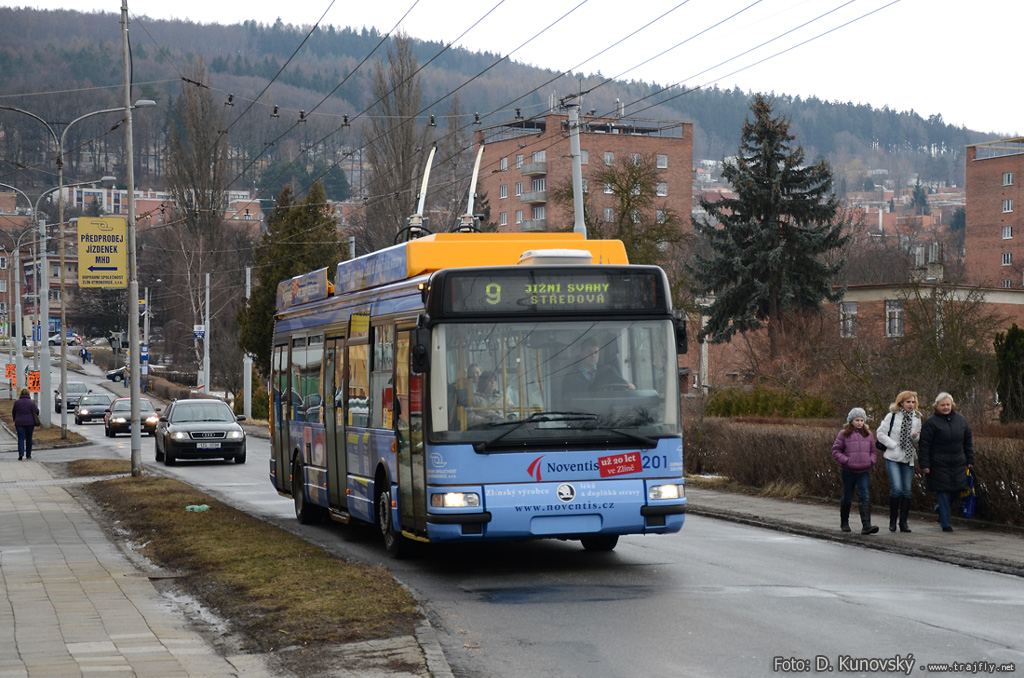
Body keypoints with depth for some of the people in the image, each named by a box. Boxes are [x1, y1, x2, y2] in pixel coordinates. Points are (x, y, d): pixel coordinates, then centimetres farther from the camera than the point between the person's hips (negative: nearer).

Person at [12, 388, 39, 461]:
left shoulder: (17, 402, 0)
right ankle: (28, 454, 18)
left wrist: (15, 420, 22)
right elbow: (37, 412, -7)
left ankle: (21, 453, -20)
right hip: (30, 423, 0)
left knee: (21, 438, -1)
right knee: (29, 438, 12)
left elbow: (13, 413, 8)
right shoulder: (32, 402, -5)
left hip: (19, 423, 0)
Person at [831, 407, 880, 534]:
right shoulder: (844, 434, -1)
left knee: (865, 497, -11)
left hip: (864, 472, 2)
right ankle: (844, 523, 27)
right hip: (848, 471, -2)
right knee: (847, 498, 9)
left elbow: (874, 451, 18)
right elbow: (836, 450, -1)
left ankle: (866, 525, -18)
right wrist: (846, 460, -13)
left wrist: (871, 461, -1)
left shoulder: (868, 434, 9)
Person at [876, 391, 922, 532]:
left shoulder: (917, 418, 9)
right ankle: (892, 520, -1)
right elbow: (880, 433, -3)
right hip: (893, 457, -4)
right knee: (896, 488, -15)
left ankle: (903, 522, 11)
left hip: (908, 458, 4)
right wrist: (894, 445, -11)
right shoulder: (892, 416, -3)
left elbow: (917, 441, 16)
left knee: (907, 490, 3)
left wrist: (915, 437, -8)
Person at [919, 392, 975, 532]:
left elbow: (968, 441, 17)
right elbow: (925, 445, -6)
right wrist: (925, 465, -11)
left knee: (955, 492, 4)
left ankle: (943, 515, 27)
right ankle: (945, 523, -1)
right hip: (939, 464, -4)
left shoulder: (960, 419, 10)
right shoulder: (931, 422, -5)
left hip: (958, 464, 5)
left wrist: (970, 460, 15)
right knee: (943, 493, -6)